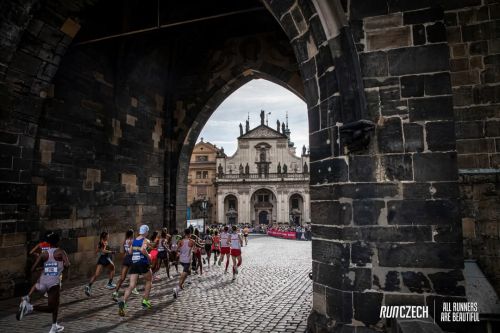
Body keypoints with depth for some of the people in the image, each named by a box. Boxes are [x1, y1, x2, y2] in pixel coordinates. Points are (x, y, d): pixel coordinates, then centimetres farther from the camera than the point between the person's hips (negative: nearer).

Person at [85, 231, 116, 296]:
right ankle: (109, 284, 23)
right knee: (112, 269, 20)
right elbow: (104, 250, -23)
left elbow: (96, 251, 18)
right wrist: (111, 252, -14)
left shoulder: (99, 243, 12)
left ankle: (89, 286, -20)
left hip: (100, 259, 6)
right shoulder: (105, 242, -11)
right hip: (105, 258, -6)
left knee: (96, 274, -1)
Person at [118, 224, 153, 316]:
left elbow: (130, 251, 20)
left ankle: (123, 302, -25)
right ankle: (145, 301, 21)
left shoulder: (134, 241, 12)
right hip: (143, 263, -5)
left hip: (134, 263, 5)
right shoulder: (146, 240, -7)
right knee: (149, 281, 20)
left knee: (131, 285, -1)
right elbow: (143, 249, -25)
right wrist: (148, 257, -11)